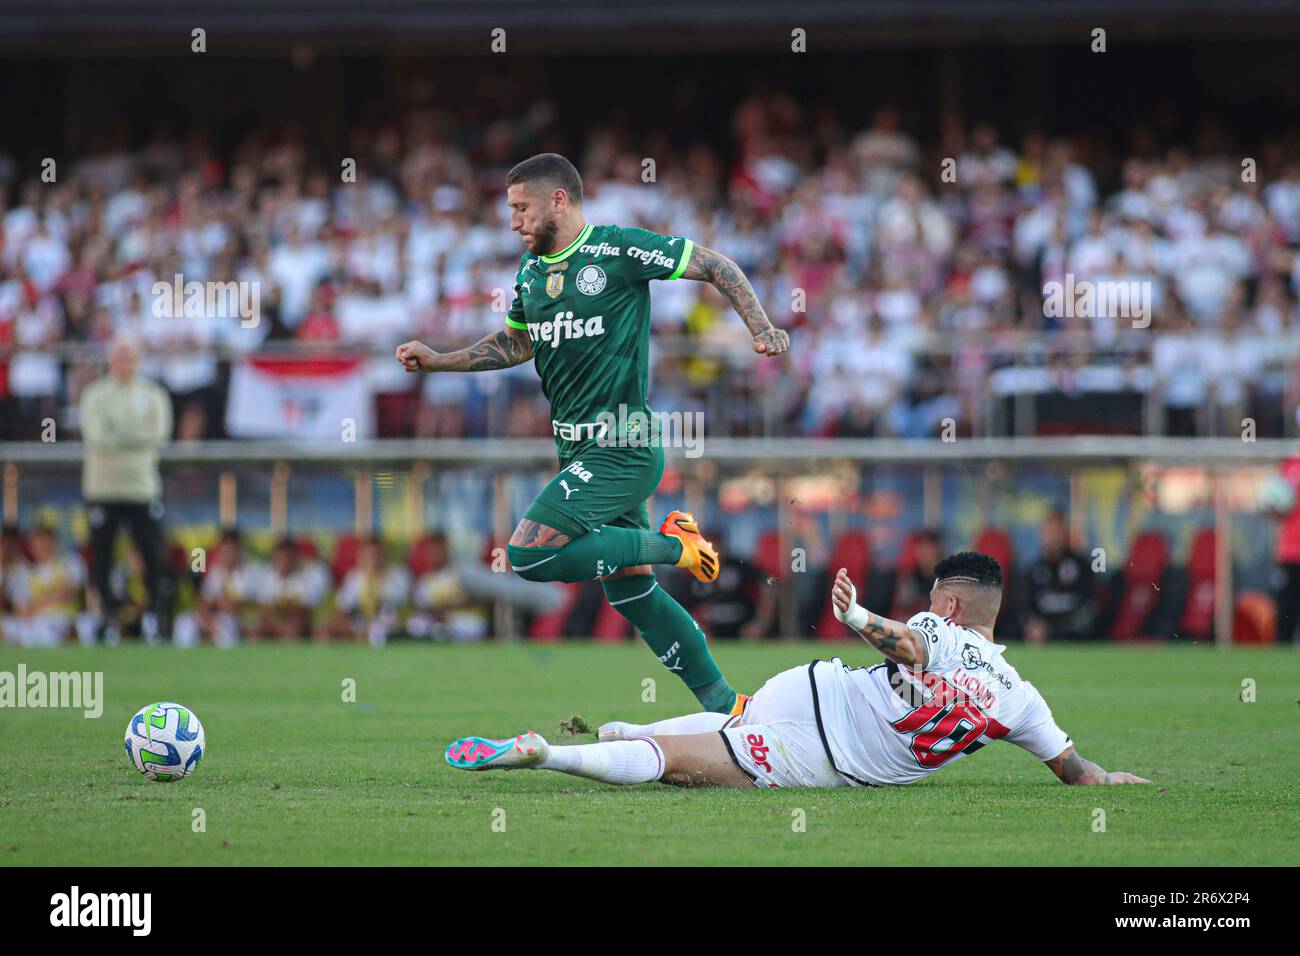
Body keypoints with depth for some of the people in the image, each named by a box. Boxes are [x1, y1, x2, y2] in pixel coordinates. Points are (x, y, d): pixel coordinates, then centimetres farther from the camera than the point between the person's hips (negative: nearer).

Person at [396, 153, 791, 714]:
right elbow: (516, 344, 26)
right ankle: (724, 706, 17)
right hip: (580, 453, 8)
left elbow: (715, 266, -5)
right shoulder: (531, 271, 11)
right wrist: (437, 361, 18)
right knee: (631, 593, 9)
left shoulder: (618, 249, -12)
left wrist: (760, 326, -12)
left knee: (528, 555, -20)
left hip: (619, 451, -8)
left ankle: (670, 543, -7)